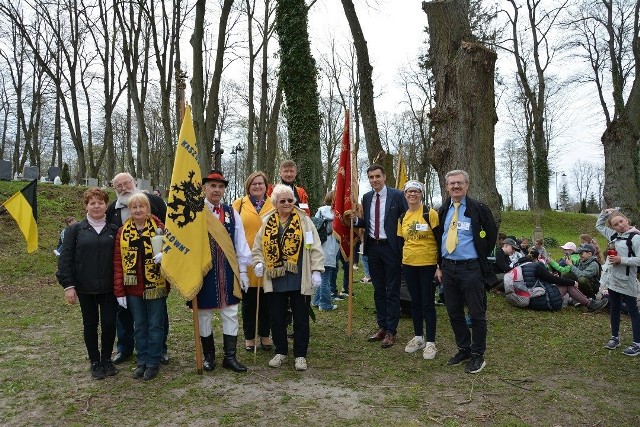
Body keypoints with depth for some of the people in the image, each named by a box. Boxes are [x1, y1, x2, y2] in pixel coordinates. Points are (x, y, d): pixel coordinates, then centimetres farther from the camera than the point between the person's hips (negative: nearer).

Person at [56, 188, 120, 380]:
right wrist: (68, 285, -9)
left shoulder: (114, 230, 5)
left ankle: (107, 359, 24)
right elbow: (65, 258, -2)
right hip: (85, 288, 0)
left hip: (109, 287, 1)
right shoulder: (76, 230, 1)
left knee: (109, 323, 3)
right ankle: (94, 361, 25)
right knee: (90, 324, 10)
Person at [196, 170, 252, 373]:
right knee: (204, 314, 9)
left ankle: (230, 356, 17)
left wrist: (243, 271, 4)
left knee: (230, 313, 6)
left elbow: (240, 243, 6)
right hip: (202, 271, -2)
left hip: (228, 272, 3)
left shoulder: (232, 213, 6)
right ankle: (208, 356, 25)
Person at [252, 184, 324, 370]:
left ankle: (300, 355, 20)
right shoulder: (266, 223, 7)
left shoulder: (304, 221, 0)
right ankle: (280, 352, 29)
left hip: (299, 280, -2)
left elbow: (315, 249, -2)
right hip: (275, 280, 3)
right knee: (277, 318, 12)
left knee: (301, 319, 7)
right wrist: (258, 263, -5)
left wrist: (316, 271, -8)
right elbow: (257, 248, 14)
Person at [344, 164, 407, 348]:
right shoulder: (366, 197, 8)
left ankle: (391, 331, 13)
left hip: (390, 248, -5)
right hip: (373, 248, 5)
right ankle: (382, 327, 26)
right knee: (378, 290, 14)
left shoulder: (397, 195, -7)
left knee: (392, 291, 3)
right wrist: (355, 219, -6)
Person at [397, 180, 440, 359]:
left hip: (428, 264, -5)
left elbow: (440, 239, -9)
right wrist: (401, 262, 10)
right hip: (408, 264, 5)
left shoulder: (430, 213, -9)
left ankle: (430, 342, 10)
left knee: (428, 303, 0)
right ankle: (418, 337, 27)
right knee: (415, 302, 14)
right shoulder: (402, 218, 7)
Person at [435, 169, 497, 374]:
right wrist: (440, 266, 12)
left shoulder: (478, 209, -5)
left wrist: (481, 257, 2)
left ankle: (478, 355, 15)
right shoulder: (443, 211, 10)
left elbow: (491, 234, 3)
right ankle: (463, 349, 28)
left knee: (477, 313, 2)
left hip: (471, 268, -5)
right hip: (448, 268, 5)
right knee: (454, 312, 12)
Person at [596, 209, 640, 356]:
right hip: (612, 280, 7)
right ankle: (615, 338, 28)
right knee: (614, 310, 16)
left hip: (626, 281, -7)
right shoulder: (614, 235, 8)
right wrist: (604, 213, 9)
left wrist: (621, 260, -20)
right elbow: (599, 226, 23)